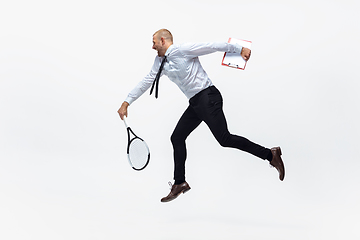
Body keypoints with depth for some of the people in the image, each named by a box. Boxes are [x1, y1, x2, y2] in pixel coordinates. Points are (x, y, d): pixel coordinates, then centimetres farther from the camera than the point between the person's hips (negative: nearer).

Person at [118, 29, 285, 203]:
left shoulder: (182, 50, -10)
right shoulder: (160, 61, 16)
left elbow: (214, 46, -11)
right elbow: (147, 82, 23)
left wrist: (240, 49, -13)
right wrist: (127, 102, 22)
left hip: (207, 98, -9)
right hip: (195, 104, 9)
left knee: (225, 139, -17)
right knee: (177, 138, 7)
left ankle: (269, 154, -12)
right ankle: (179, 183, 18)